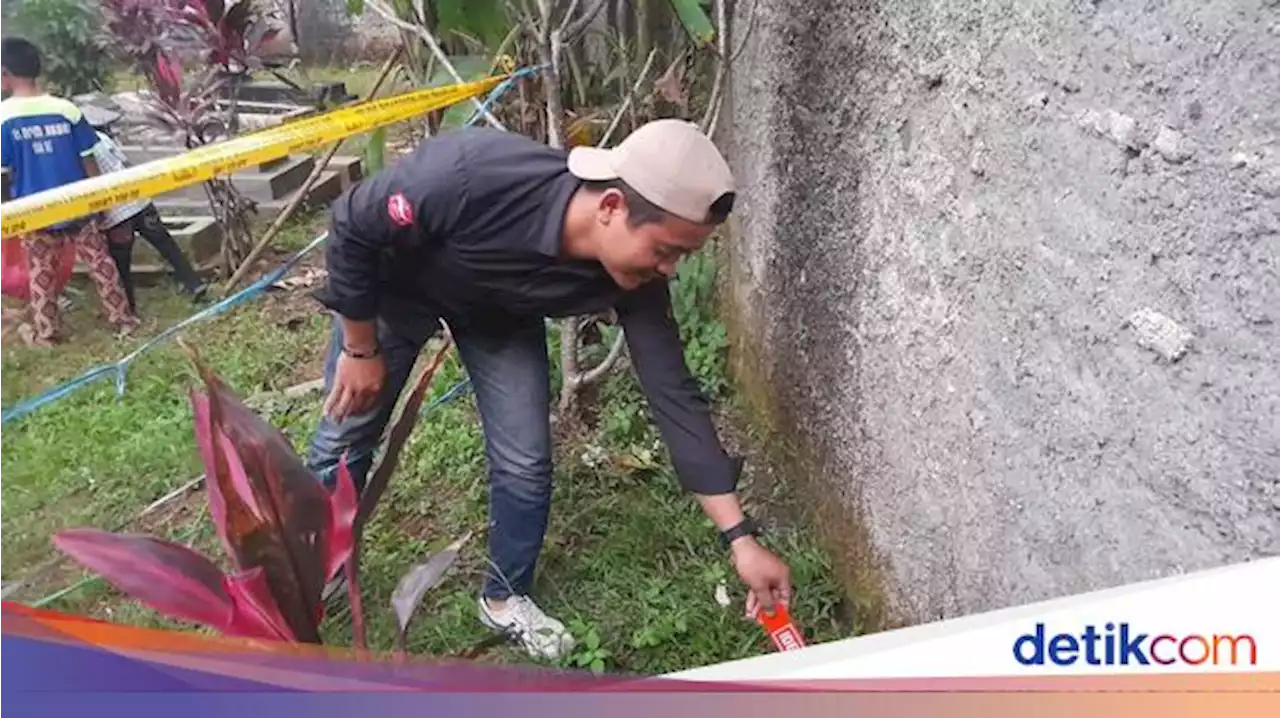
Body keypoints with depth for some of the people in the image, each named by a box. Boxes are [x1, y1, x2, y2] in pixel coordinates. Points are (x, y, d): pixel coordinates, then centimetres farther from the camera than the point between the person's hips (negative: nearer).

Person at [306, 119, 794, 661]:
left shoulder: (635, 280, -31)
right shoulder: (470, 177, -44)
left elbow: (674, 396, -24)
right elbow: (351, 226, -26)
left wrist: (740, 538, -24)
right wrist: (361, 349, -16)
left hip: (501, 311, 3)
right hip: (396, 283, -2)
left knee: (525, 461, -4)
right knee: (344, 438, 6)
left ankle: (505, 597, 23)